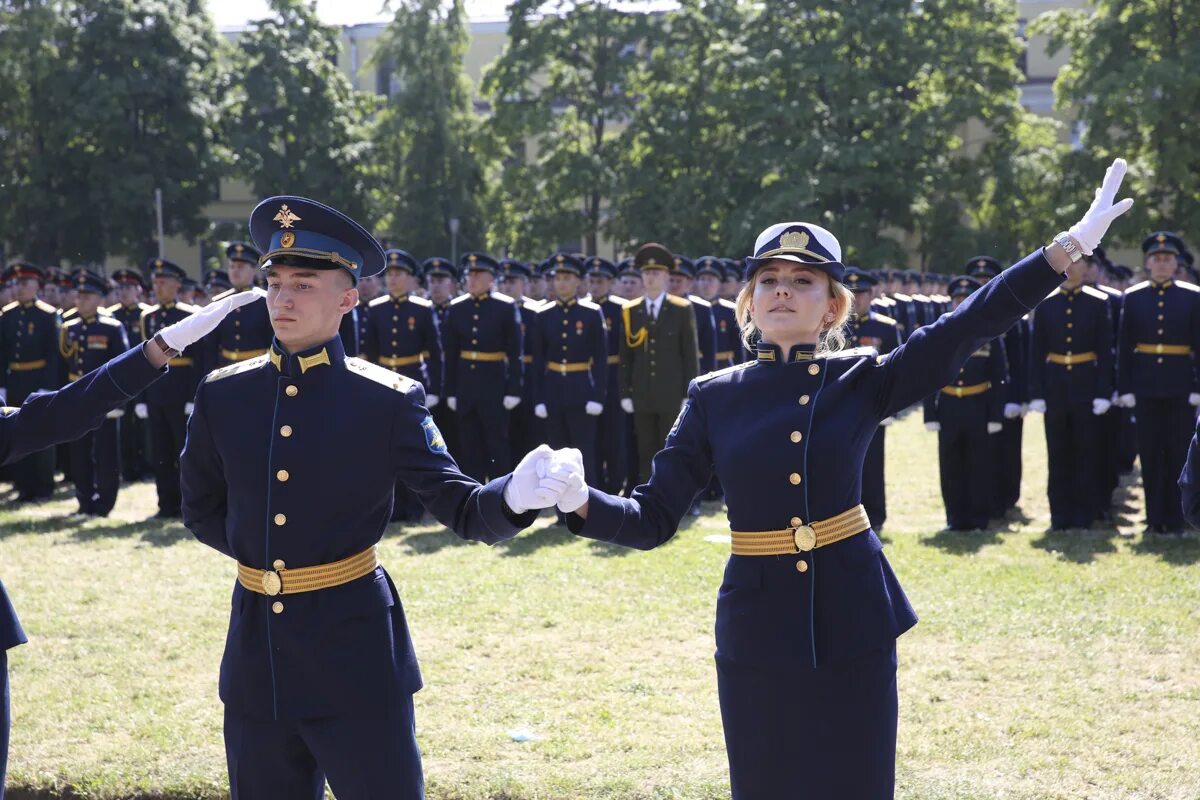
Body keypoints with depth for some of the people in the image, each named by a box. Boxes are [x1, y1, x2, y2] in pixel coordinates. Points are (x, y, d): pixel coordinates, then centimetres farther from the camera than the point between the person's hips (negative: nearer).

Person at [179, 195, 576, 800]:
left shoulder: (388, 402, -7)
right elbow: (201, 508, 17)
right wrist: (258, 550, 4)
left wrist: (512, 497, -31)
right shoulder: (222, 395, 3)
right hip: (256, 652, 4)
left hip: (354, 646, -4)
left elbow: (462, 510, -11)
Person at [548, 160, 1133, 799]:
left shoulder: (862, 381, -1)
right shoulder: (713, 397, 0)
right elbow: (653, 519, -2)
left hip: (853, 626, 0)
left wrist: (1070, 245, -13)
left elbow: (963, 330, -7)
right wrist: (579, 501, -21)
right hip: (757, 631, 0)